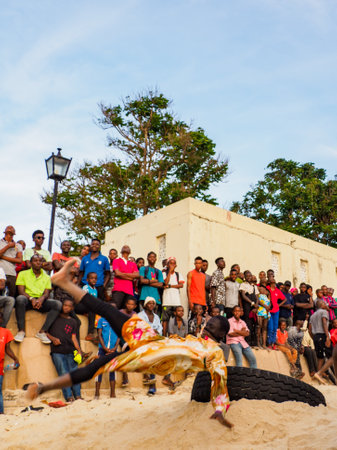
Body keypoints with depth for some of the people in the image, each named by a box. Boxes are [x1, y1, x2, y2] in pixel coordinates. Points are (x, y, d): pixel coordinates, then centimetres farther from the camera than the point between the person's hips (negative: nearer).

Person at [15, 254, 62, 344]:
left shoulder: (46, 277, 19)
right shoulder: (23, 274, 12)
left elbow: (47, 293, 8)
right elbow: (21, 291, 0)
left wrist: (41, 299, -17)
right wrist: (31, 298, -19)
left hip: (41, 301, 2)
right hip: (27, 299, -2)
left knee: (58, 304, -26)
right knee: (20, 299, -38)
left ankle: (42, 332, -30)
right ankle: (21, 331, -32)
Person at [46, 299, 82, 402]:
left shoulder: (73, 322, 19)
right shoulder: (54, 317, 13)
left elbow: (73, 337, 13)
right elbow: (45, 331, 12)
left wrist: (79, 350, 1)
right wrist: (52, 338, -5)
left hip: (70, 351, 2)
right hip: (57, 352, -2)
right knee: (64, 374, -8)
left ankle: (78, 396, 1)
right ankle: (69, 397, -7)